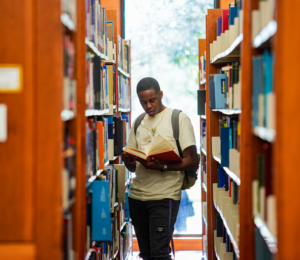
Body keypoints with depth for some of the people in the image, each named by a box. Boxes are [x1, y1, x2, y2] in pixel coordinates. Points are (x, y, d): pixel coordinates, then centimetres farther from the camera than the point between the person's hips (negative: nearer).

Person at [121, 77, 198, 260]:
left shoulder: (179, 119, -2)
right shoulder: (138, 123, 16)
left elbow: (193, 162, -9)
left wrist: (162, 167, -23)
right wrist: (128, 160, -7)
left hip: (164, 197, -6)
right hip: (137, 196, 6)